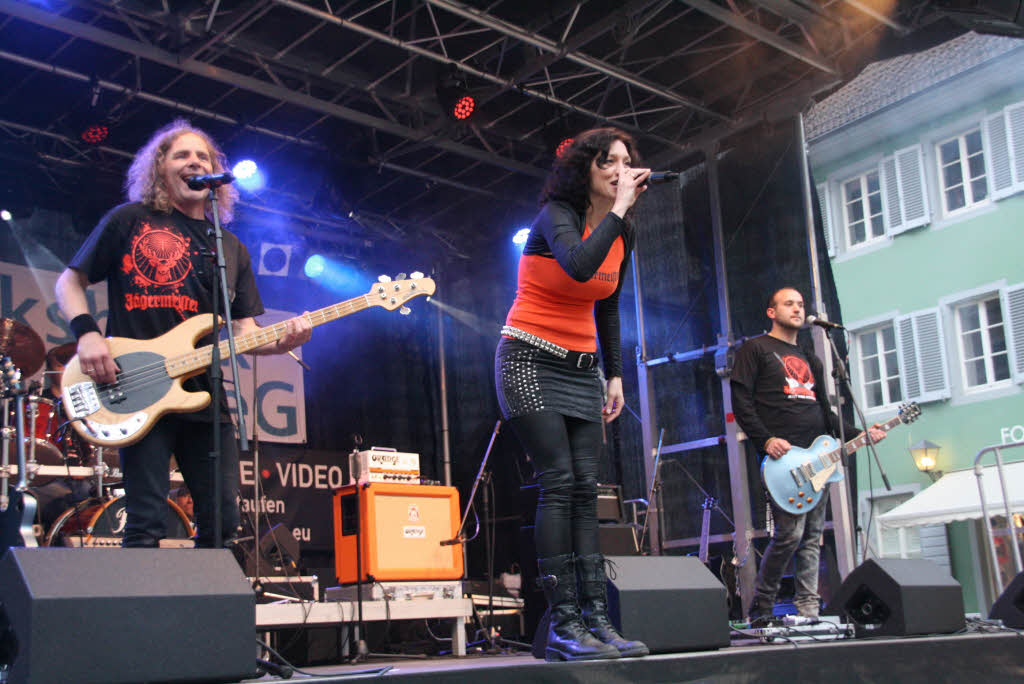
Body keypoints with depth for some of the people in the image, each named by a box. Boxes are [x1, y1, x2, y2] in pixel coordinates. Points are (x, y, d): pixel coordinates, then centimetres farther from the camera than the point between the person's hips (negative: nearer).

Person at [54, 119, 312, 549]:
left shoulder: (231, 249, 18)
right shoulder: (130, 220, 7)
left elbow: (243, 330, 13)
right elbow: (69, 281, 9)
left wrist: (281, 340, -9)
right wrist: (86, 333, -10)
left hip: (206, 398, 4)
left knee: (222, 523, 4)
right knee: (147, 522, -7)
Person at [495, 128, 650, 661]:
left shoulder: (621, 234, 8)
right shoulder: (556, 216, -14)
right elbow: (579, 266, -36)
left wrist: (615, 374, 14)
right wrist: (619, 207, -27)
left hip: (580, 368, 7)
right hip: (529, 360, -7)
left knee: (585, 489, -1)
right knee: (558, 483, -14)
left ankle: (596, 620, -2)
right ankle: (563, 625, -11)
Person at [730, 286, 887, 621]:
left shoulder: (809, 359, 26)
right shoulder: (755, 349, 5)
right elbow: (741, 401, -5)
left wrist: (859, 434, 13)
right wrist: (766, 440, -15)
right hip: (782, 455, -7)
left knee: (812, 538, 4)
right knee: (790, 534, -14)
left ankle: (808, 611, 8)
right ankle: (760, 608, -2)